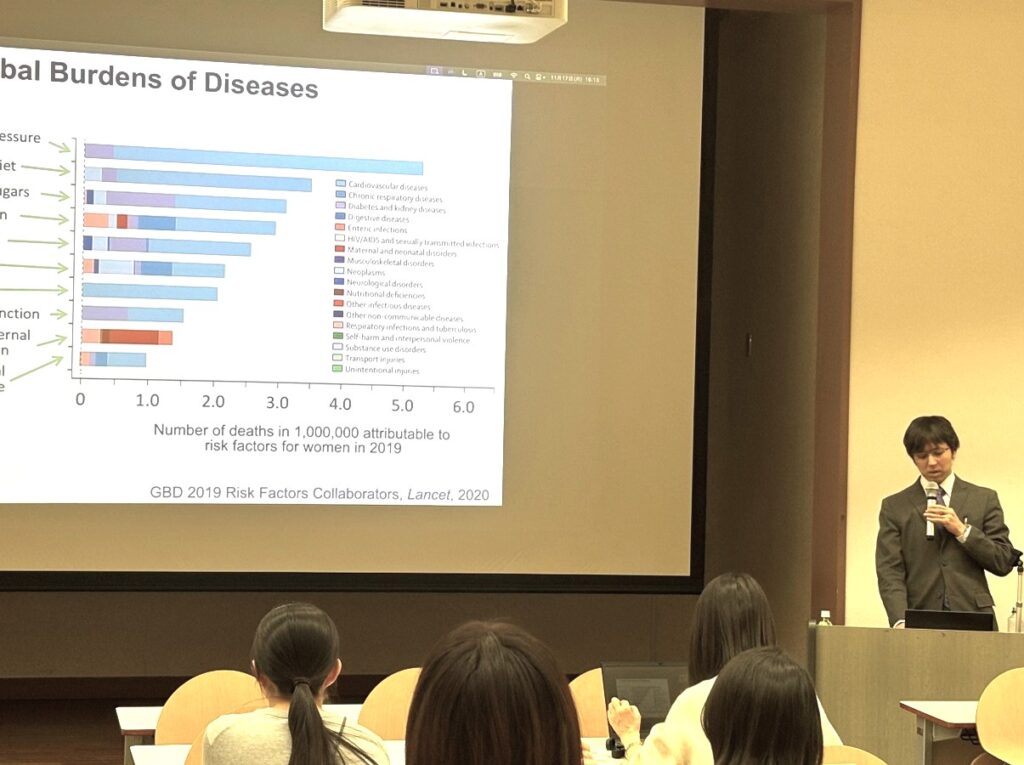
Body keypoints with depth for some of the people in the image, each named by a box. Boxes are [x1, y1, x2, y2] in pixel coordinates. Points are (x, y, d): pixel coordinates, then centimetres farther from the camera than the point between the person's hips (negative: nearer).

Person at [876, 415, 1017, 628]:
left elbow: (1004, 563, 7)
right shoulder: (894, 507, 8)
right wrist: (901, 622, -16)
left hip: (973, 619, 1)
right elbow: (889, 572, 0)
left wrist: (962, 531, -6)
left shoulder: (984, 499, 11)